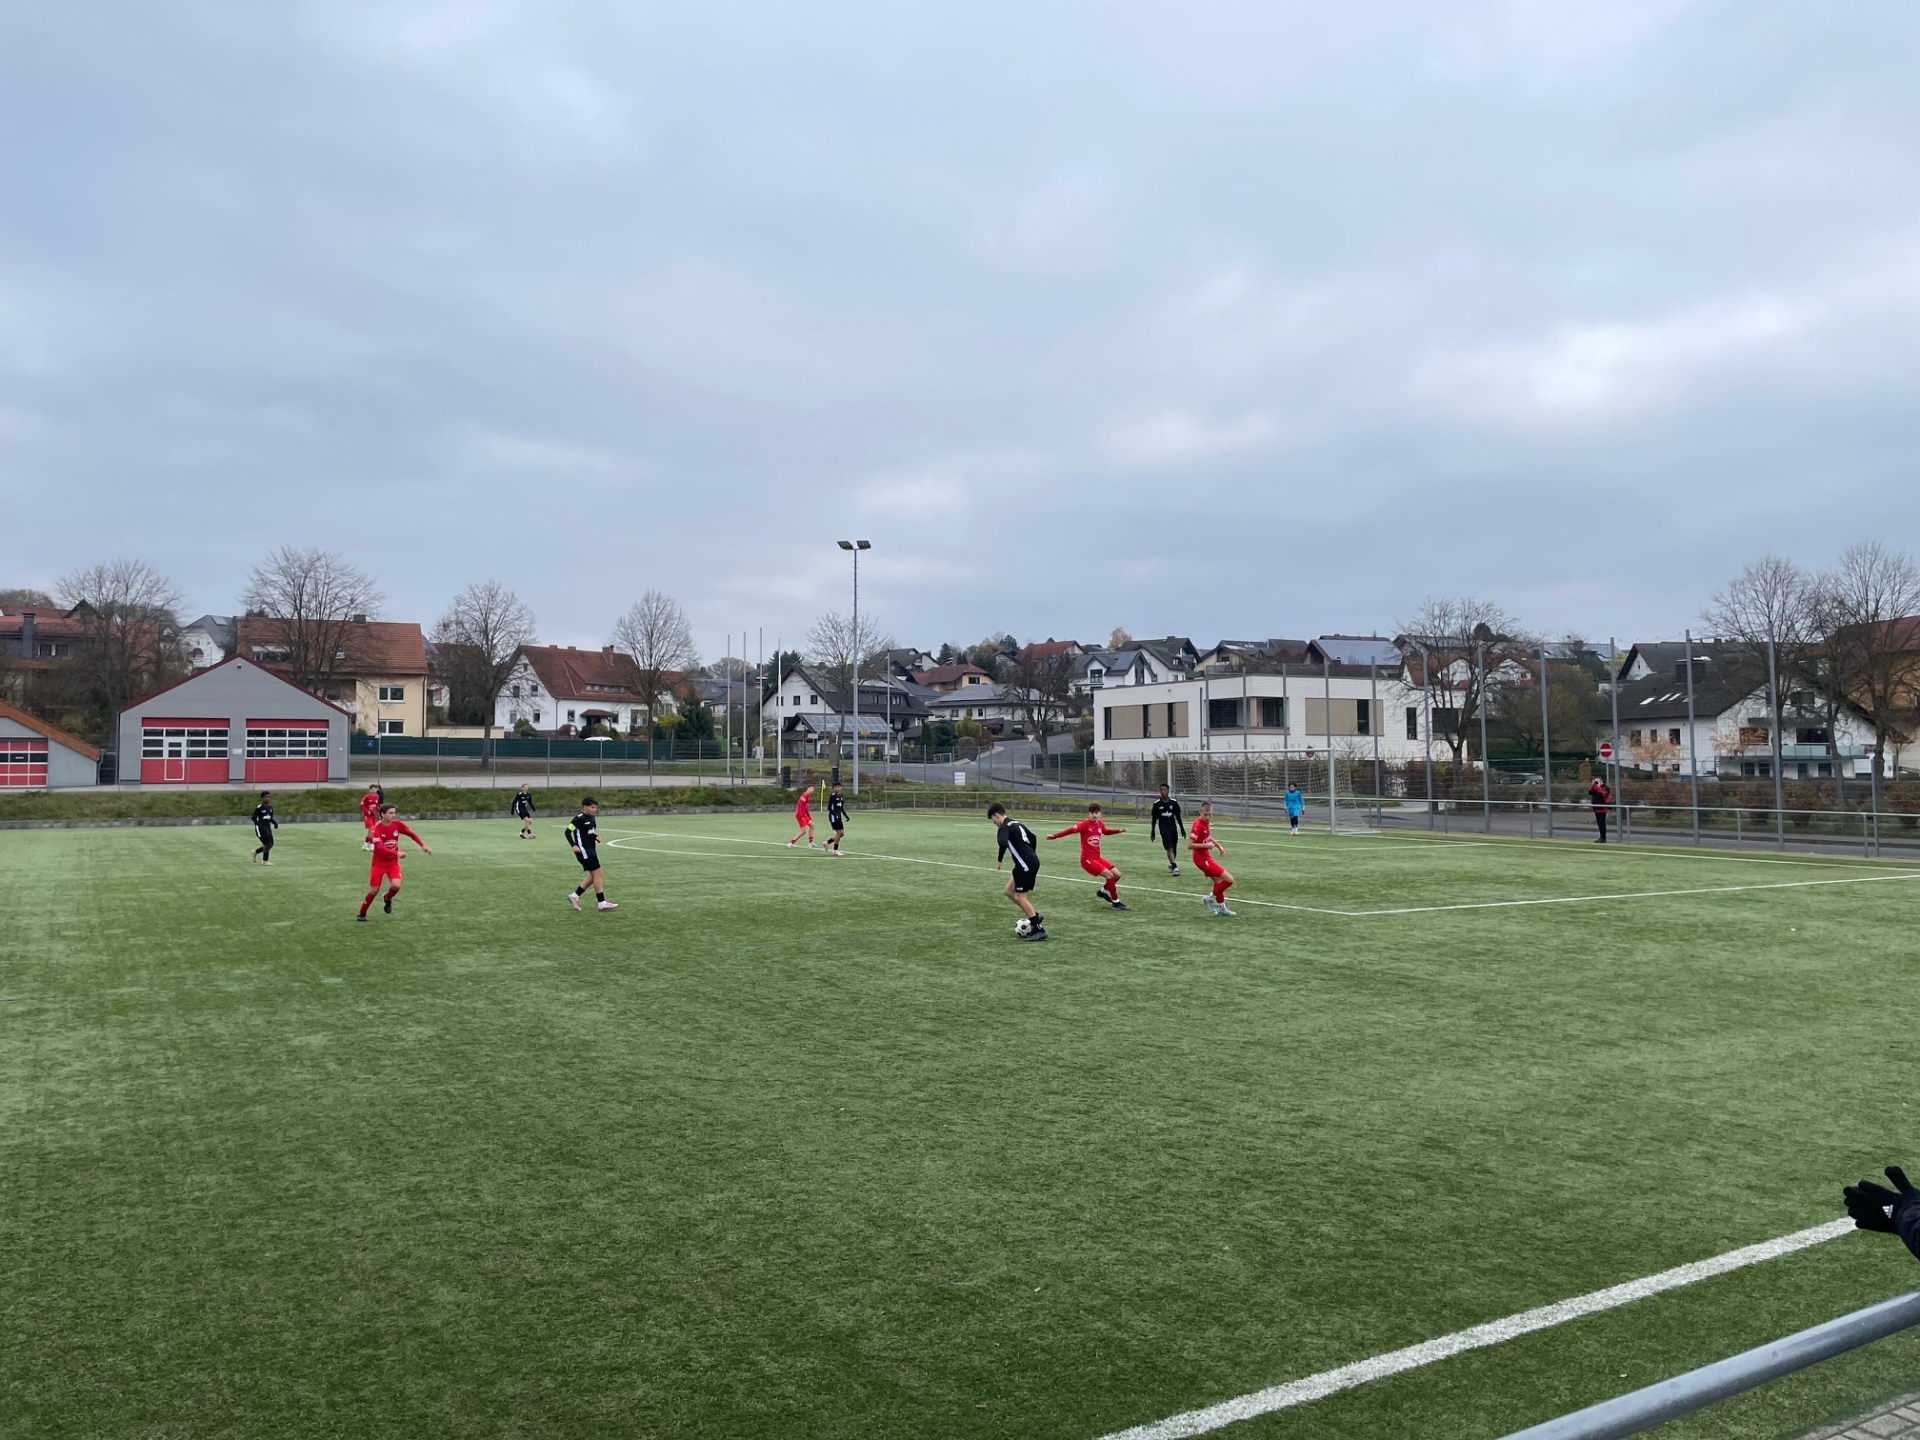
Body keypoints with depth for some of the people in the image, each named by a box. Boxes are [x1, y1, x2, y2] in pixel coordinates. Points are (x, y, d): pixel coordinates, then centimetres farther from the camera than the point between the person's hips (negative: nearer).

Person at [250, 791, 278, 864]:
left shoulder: (270, 807, 8)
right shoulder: (259, 807, -13)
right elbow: (254, 817, -11)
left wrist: (275, 823, 0)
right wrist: (258, 825, -23)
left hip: (267, 827, 7)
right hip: (260, 828, -7)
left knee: (270, 844, 5)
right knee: (267, 844, -10)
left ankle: (256, 852, 30)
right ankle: (265, 861, 5)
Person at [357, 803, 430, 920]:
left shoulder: (398, 824, -9)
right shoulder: (377, 828, -22)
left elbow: (412, 834, 6)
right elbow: (379, 848, -32)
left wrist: (423, 845, -6)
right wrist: (397, 853, -42)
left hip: (393, 862, 3)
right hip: (379, 863, -3)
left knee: (396, 886, -19)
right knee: (374, 891, 1)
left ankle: (388, 899, 15)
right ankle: (362, 914, 23)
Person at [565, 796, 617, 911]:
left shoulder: (592, 817, 10)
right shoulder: (579, 818, -14)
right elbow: (568, 831, -14)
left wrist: (596, 837, 2)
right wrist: (574, 845, -24)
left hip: (591, 850, 9)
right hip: (583, 850, -9)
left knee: (593, 876, 12)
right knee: (598, 874, -9)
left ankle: (574, 896, 22)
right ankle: (601, 903, -6)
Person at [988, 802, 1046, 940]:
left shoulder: (1005, 827, -12)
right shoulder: (1016, 823, 18)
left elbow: (1003, 844, -33)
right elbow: (1033, 838, 29)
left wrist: (999, 860, -17)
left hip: (1026, 864, -10)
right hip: (1030, 861, 10)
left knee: (1020, 897, -3)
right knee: (1009, 891, 15)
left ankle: (1039, 930, 0)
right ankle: (1036, 917, 18)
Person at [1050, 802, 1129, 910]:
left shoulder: (1101, 824, 5)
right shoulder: (1085, 824, -16)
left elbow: (1106, 831, 29)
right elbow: (1071, 830, -29)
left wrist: (1119, 830, 22)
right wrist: (1054, 836, -41)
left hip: (1097, 858, 8)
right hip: (1087, 859, -8)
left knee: (1117, 874, 6)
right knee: (1109, 875, -17)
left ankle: (1103, 891, 30)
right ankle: (1115, 902, -2)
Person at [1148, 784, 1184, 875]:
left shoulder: (1174, 802, 1)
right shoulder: (1157, 804, -3)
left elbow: (1178, 816, 9)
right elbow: (1154, 818, 4)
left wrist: (1182, 828, 9)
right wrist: (1152, 831, 3)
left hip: (1173, 827, 3)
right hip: (1163, 828, -3)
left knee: (1174, 848, 9)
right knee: (1169, 848, -14)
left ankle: (1171, 864, 33)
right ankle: (1174, 867, -22)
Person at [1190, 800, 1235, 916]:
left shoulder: (1206, 822, 4)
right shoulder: (1198, 825, -23)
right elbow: (1190, 844, -26)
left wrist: (1218, 845, 13)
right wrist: (1206, 845, -28)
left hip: (1206, 856, 9)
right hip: (1202, 858, -9)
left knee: (1218, 881, 22)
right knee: (1229, 880, -9)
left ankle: (1221, 907, 36)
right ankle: (1210, 899, 6)